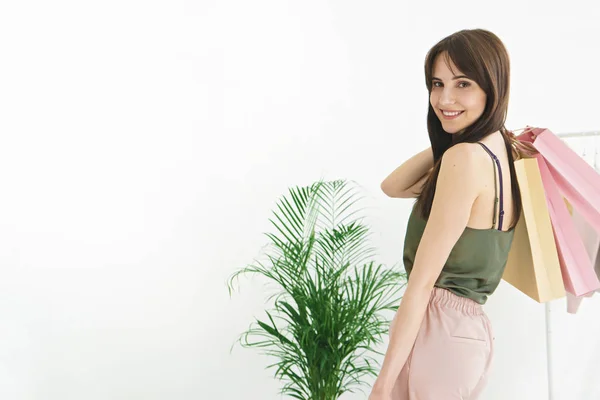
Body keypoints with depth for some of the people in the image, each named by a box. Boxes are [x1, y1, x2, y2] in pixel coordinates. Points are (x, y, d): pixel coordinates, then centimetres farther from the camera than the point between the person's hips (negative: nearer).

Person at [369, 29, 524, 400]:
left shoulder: (466, 158, -19)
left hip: (439, 329, -9)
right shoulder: (499, 151, 8)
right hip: (469, 328, 9)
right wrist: (449, 139, 5)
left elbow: (423, 279, -19)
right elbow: (393, 186, 15)